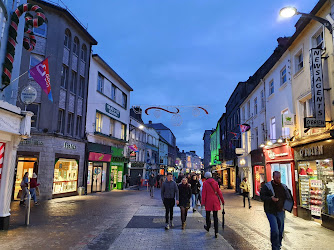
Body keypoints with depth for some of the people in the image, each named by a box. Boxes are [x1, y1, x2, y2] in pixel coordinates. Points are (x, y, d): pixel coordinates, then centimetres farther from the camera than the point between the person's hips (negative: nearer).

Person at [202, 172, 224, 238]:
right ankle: (216, 232, 1)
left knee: (208, 215, 18)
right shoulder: (215, 182, 1)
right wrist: (222, 200, 9)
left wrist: (203, 202, -2)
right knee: (215, 216, 4)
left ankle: (208, 227, 34)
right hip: (215, 201, 2)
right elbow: (219, 192, 2)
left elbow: (204, 193, -6)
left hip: (208, 201, -2)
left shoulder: (205, 183, -6)